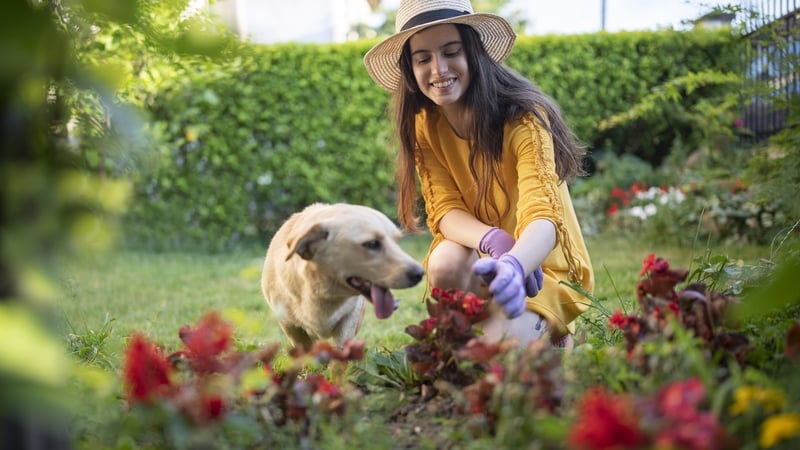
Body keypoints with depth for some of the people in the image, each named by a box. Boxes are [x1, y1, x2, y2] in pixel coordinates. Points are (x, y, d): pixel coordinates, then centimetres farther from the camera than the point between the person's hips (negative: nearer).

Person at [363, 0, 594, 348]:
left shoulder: (523, 118, -22)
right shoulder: (425, 124, -7)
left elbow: (544, 217, -34)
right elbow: (445, 211, -10)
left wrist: (514, 265, -58)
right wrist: (494, 241, -33)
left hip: (543, 266, -3)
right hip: (483, 255, 3)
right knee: (445, 263, -30)